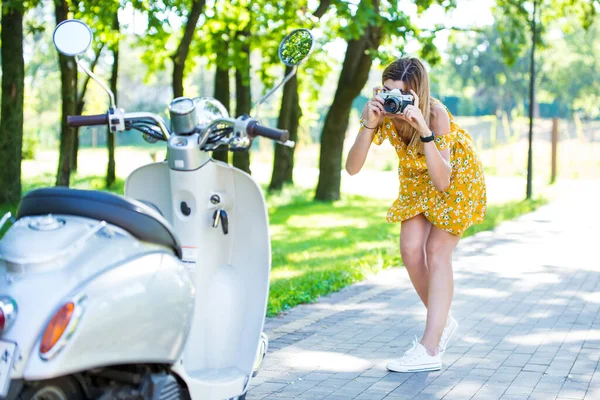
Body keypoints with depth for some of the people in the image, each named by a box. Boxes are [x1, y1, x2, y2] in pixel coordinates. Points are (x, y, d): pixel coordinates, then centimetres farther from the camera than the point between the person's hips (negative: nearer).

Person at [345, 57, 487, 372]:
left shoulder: (435, 114, -35)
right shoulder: (381, 112, -23)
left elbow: (442, 181, -42)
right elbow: (352, 168, -30)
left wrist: (423, 130, -50)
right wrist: (368, 125, -42)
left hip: (457, 178, -5)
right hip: (416, 181, 5)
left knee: (437, 252, -13)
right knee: (411, 251, -4)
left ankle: (430, 350, -13)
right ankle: (443, 321, 21)